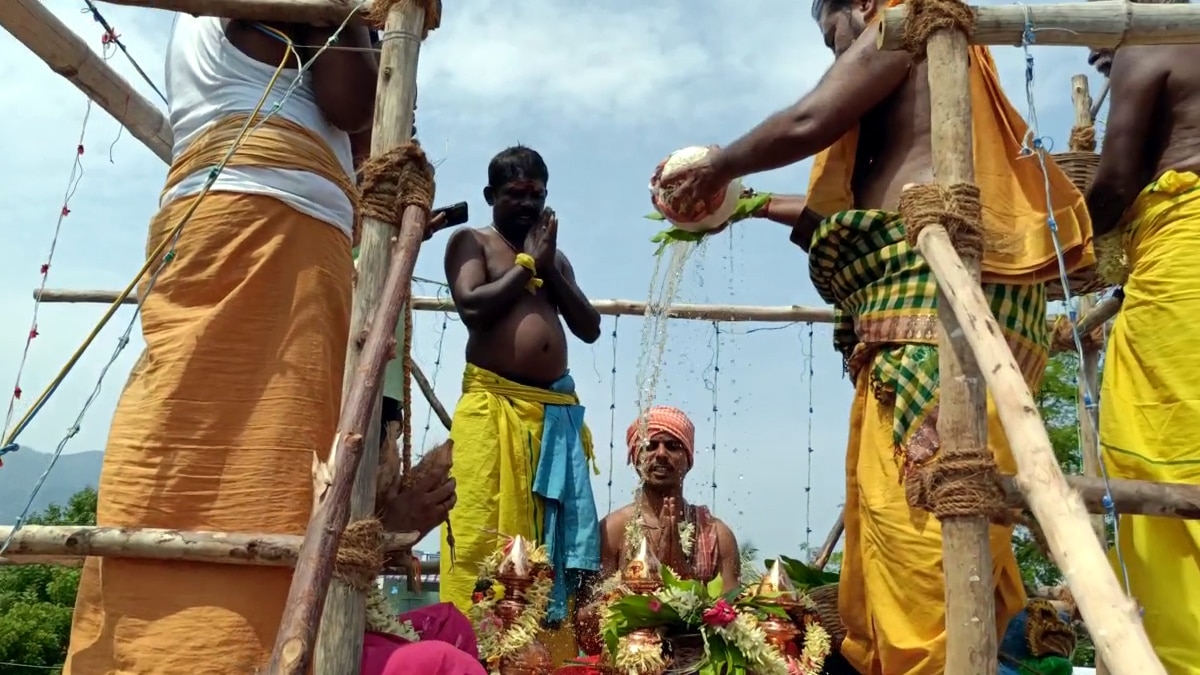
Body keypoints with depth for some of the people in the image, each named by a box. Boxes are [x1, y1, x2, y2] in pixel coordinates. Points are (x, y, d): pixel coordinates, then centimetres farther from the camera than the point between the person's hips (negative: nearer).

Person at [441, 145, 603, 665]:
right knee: (484, 534, -11)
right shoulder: (470, 241, 9)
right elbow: (472, 306, -10)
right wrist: (527, 263, -1)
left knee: (553, 537, 1)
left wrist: (549, 267, 3)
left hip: (557, 411, 5)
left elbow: (590, 328, 13)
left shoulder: (556, 258, 24)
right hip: (492, 407, -5)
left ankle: (550, 649, 5)